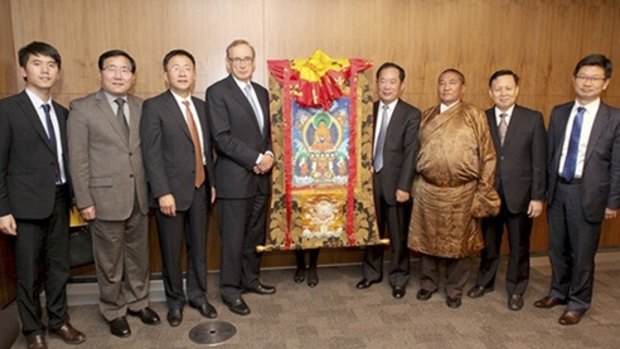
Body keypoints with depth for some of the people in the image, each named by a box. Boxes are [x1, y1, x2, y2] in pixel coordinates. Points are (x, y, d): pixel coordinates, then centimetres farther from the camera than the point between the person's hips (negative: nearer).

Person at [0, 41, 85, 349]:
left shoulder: (61, 112, 10)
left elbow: (63, 158, 9)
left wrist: (71, 196, 5)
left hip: (59, 200, 5)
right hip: (27, 204, -5)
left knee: (59, 267, 14)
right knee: (28, 272, 8)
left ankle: (58, 321, 31)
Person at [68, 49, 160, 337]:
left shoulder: (142, 107, 7)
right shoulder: (82, 108, -5)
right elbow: (77, 159, -7)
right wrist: (84, 201, -9)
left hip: (139, 197, 4)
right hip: (105, 197, -3)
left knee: (139, 255, 16)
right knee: (110, 260, 10)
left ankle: (137, 302, 35)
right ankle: (113, 311, 29)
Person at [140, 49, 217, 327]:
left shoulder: (201, 106, 11)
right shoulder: (154, 106, -7)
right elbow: (151, 154, -13)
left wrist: (211, 181, 10)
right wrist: (162, 192, -18)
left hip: (200, 189, 5)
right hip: (172, 191, -5)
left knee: (198, 247, 14)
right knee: (171, 251, 9)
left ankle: (198, 295, 31)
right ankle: (175, 300, 28)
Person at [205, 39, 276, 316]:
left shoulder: (262, 92, 14)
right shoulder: (217, 92, -7)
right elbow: (222, 137, -15)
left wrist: (269, 154, -3)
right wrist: (256, 159, -16)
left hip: (260, 177, 7)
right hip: (234, 178, -6)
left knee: (256, 234, 15)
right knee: (234, 238, 3)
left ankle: (250, 279, 32)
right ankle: (230, 290, 19)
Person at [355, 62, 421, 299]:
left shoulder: (411, 114, -4)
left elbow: (411, 153, -10)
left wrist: (404, 186, -15)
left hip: (395, 182, -3)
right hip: (370, 180, 3)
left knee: (398, 234, 9)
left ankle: (398, 278, 26)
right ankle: (372, 273, 33)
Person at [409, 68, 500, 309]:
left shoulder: (475, 116, -2)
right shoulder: (426, 116, 8)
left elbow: (487, 156, -3)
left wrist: (483, 192, -7)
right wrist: (415, 184, 8)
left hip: (462, 193, -2)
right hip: (427, 190, 3)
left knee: (458, 241, 9)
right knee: (427, 239, 12)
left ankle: (454, 289, 27)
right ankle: (428, 282, 31)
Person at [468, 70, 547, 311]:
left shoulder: (533, 119, -3)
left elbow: (539, 161, -5)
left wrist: (538, 196, -8)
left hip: (520, 195, -1)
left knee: (519, 246, 12)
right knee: (488, 242, 16)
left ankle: (516, 290, 31)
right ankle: (485, 282, 37)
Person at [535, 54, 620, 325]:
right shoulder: (558, 113, 5)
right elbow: (549, 153, 7)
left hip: (588, 194, -4)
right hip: (557, 190, 4)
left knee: (582, 253, 8)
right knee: (557, 248, 16)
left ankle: (578, 302, 27)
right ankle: (558, 292, 37)